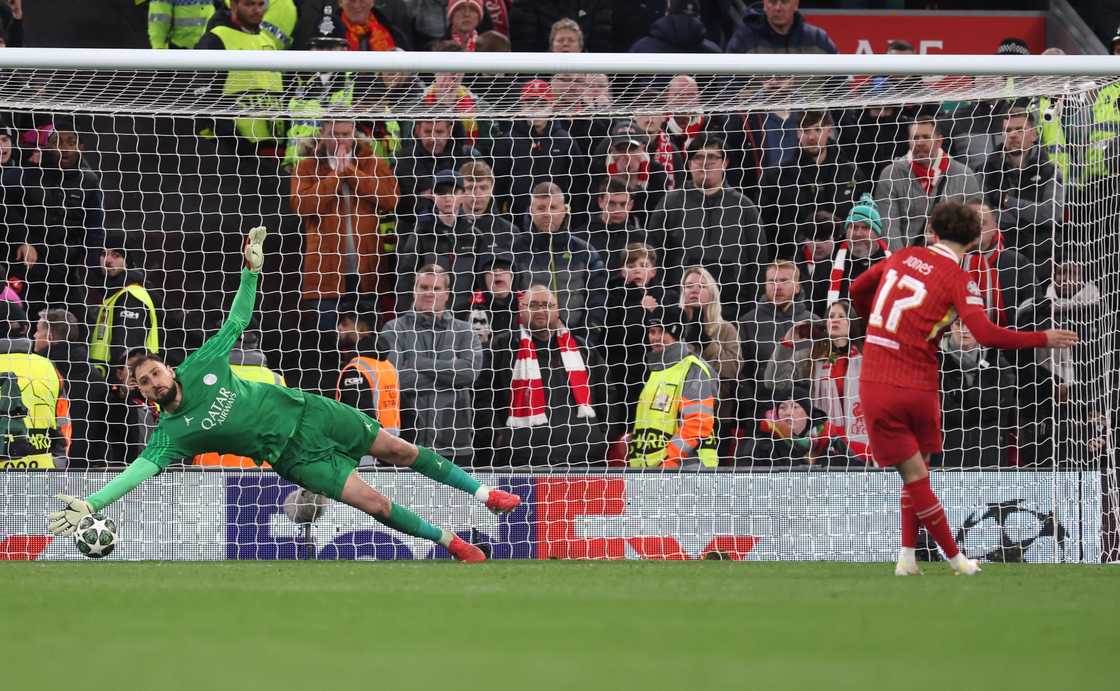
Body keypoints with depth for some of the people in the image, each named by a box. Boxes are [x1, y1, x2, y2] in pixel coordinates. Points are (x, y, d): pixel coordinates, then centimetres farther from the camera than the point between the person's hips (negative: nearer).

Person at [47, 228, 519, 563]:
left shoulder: (200, 366, -5)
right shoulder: (172, 432, -13)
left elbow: (236, 323, 3)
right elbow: (142, 468, -24)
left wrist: (251, 271, -7)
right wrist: (90, 505, -36)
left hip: (304, 411, 3)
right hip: (294, 454, -3)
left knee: (396, 450, 6)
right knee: (377, 505, -11)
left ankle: (482, 492, 24)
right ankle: (451, 542, 10)